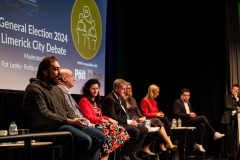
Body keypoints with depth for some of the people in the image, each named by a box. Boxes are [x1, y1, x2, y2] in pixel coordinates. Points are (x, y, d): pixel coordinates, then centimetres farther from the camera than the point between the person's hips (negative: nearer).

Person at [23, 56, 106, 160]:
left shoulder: (56, 88, 21)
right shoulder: (34, 89, -9)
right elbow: (43, 116, -19)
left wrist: (76, 120, -4)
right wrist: (71, 121, -18)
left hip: (66, 124, 9)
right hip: (49, 128, -9)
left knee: (100, 137, -1)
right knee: (85, 140, -28)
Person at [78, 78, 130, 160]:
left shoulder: (96, 101, 24)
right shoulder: (84, 101, -5)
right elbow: (90, 118, -14)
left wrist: (109, 119, -5)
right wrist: (107, 120, -13)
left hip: (99, 124, 9)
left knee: (119, 130, -14)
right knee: (111, 130, -31)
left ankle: (105, 153, -20)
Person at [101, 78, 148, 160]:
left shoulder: (121, 99, 17)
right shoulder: (109, 99, -15)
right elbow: (113, 118, -22)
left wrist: (131, 121, -2)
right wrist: (128, 122, -18)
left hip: (124, 122, 10)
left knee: (144, 130, -1)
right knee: (135, 131, -28)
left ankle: (133, 152, 1)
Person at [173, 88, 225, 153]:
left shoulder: (188, 103, 23)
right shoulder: (177, 102, -3)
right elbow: (177, 114, -15)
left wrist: (193, 114, 0)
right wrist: (189, 115, -21)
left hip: (189, 120, 8)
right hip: (182, 121, -8)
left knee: (202, 125, -21)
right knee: (202, 117, -21)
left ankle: (198, 144, -13)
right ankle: (214, 134, -14)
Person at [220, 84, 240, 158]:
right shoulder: (226, 97, 9)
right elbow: (227, 106, -6)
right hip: (228, 118, -3)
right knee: (227, 136, -6)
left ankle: (233, 153, -1)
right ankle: (225, 153, -2)